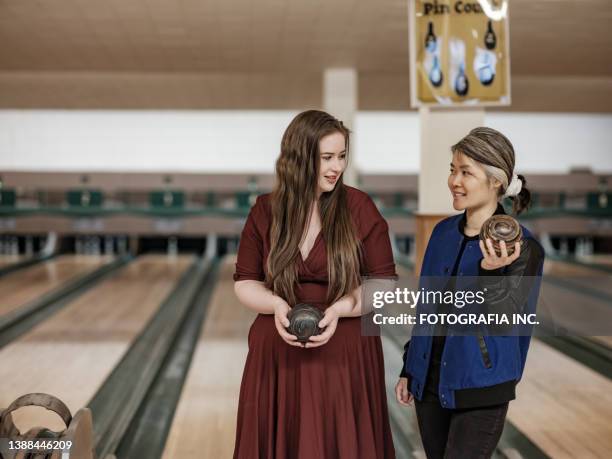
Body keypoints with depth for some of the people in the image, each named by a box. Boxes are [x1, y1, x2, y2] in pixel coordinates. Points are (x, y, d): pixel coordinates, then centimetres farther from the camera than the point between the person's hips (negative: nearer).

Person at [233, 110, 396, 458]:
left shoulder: (359, 208, -5)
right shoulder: (266, 211, 0)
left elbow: (385, 284, -3)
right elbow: (245, 283, 5)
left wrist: (341, 308, -19)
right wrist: (276, 305, -15)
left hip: (345, 358, -1)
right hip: (278, 358, 1)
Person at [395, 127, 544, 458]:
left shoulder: (523, 246, -14)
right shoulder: (443, 232, 3)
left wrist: (491, 273, -32)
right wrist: (409, 369, 16)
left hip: (480, 392, -5)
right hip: (429, 382, 5)